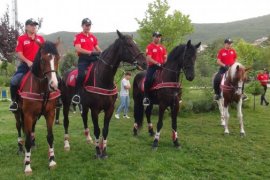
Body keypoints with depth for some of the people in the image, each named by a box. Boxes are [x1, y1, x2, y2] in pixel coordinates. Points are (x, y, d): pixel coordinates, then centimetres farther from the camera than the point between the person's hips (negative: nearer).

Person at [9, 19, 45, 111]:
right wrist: (27, 62, -21)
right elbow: (19, 54, -7)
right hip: (25, 65, -2)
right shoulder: (21, 39, -1)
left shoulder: (40, 38, 8)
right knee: (13, 81, -18)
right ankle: (14, 101, 4)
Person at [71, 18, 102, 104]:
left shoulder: (93, 37, 17)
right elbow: (78, 49, -12)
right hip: (83, 59, -5)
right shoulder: (78, 36, 1)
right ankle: (76, 94, -15)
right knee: (81, 75, -27)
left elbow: (97, 48, 16)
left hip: (93, 58, 6)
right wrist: (90, 52, -21)